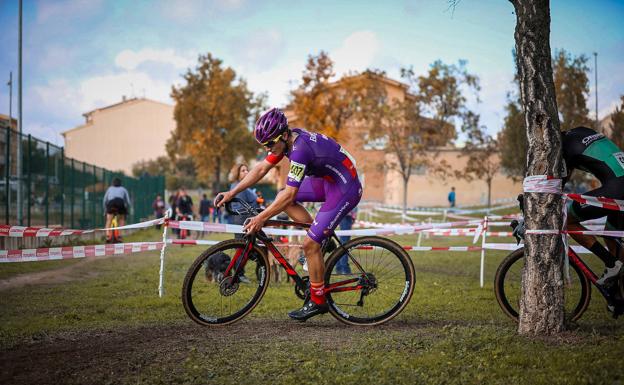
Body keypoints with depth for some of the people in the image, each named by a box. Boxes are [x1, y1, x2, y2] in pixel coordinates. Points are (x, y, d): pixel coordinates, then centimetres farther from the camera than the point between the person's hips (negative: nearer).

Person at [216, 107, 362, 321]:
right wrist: (231, 193, 0)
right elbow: (261, 168, 5)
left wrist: (260, 219, -25)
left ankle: (318, 302, 5)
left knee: (310, 244, -10)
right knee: (282, 198, 7)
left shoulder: (300, 149, -29)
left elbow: (290, 195, -30)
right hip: (329, 180, 10)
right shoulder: (287, 139, -2)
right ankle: (323, 237, 10)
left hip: (346, 189, -10)